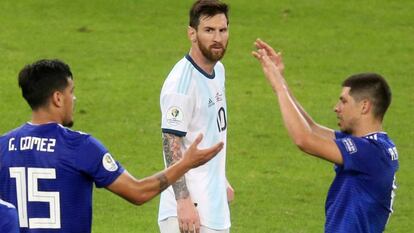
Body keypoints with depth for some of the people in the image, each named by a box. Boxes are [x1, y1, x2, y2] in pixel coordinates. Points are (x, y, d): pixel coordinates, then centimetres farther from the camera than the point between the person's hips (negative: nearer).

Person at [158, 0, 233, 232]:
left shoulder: (218, 70, 10)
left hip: (215, 202, 9)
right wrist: (183, 201, -24)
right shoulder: (181, 82, -17)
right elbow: (172, 146, -19)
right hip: (192, 205, -9)